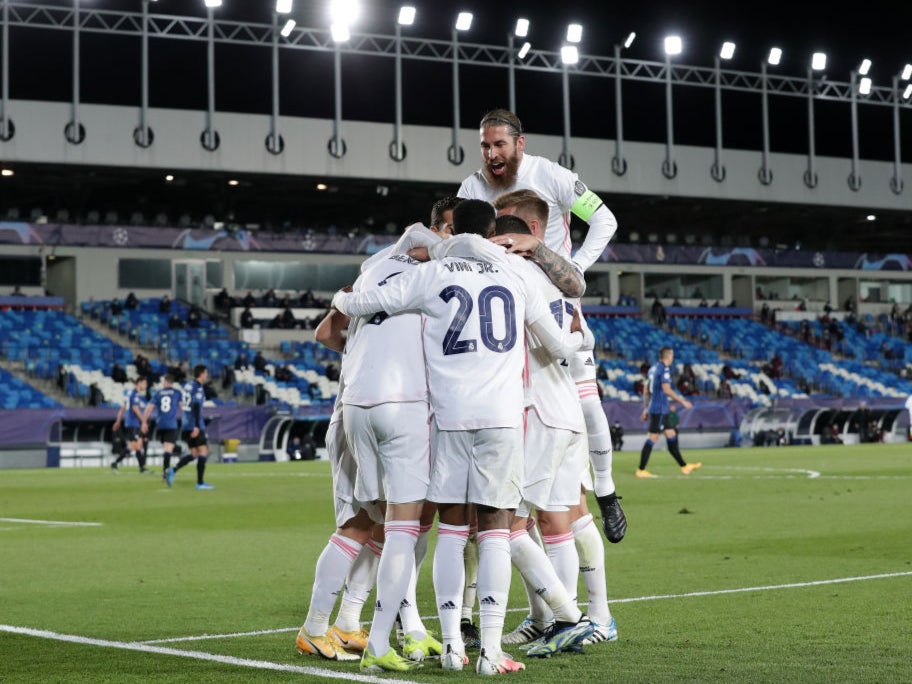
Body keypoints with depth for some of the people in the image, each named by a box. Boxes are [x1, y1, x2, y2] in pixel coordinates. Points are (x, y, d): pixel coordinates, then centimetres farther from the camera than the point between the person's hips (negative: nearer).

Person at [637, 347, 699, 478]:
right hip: (659, 409, -10)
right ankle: (641, 470, -5)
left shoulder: (653, 369, 15)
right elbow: (667, 390, -22)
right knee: (652, 439, -7)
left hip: (654, 408, 10)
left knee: (672, 437, 12)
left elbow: (646, 391, 19)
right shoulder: (664, 370, -13)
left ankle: (684, 466, 17)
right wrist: (683, 402, -15)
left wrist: (646, 408, 23)